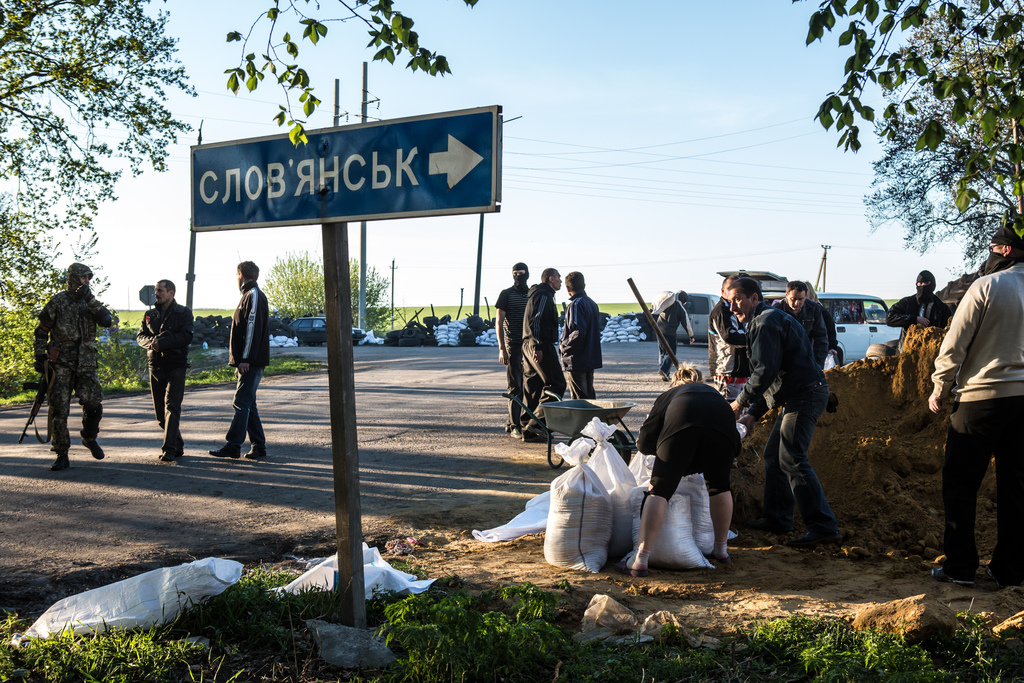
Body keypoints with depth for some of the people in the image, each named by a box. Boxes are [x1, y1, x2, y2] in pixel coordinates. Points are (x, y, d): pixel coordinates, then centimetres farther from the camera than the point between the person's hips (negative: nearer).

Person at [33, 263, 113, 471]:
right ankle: (62, 456, 6)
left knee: (94, 405, -5)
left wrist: (90, 300, -13)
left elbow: (107, 321, -6)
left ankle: (89, 438, 24)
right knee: (59, 409, -3)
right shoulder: (58, 301, 0)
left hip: (85, 364, 3)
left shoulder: (90, 301, 11)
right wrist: (40, 356, -1)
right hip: (61, 363, -3)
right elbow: (42, 331, 4)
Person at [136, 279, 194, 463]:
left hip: (176, 366, -6)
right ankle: (177, 446, 22)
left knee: (172, 407, -14)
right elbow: (140, 336, 11)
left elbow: (186, 336, -13)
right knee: (160, 411, 8)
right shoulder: (150, 314, 16)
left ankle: (169, 449, -16)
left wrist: (162, 343, -18)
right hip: (155, 365, 6)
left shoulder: (183, 313, 0)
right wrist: (151, 342, -11)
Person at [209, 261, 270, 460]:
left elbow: (253, 328, -18)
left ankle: (233, 445, -9)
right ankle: (258, 446, 12)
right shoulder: (248, 295, 21)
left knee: (242, 402, -9)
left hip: (251, 362, -10)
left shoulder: (254, 295, -9)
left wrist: (246, 358, -22)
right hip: (246, 361, 10)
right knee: (248, 403, 10)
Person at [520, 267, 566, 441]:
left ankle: (529, 431, 9)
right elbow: (535, 321, -19)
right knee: (556, 383, -9)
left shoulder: (538, 294, 24)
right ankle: (536, 422, -14)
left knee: (533, 386, 9)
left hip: (529, 346, 11)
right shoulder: (544, 295, -8)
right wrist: (538, 346, -23)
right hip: (542, 346, -11)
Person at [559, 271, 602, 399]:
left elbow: (579, 332, -25)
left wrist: (563, 345, -11)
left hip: (576, 360, -9)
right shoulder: (592, 303, 13)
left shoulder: (575, 305, -15)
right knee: (589, 397, 16)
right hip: (592, 359, 9)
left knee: (579, 399, -5)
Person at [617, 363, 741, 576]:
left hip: (681, 424, -2)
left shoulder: (669, 395, 36)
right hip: (721, 425, 2)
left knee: (660, 490, 2)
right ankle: (721, 550, 35)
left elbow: (644, 443, 25)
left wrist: (663, 447, 47)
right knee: (719, 486, 23)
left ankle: (640, 561, -5)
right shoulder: (714, 392, 43)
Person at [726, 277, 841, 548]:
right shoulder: (763, 322, 23)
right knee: (773, 455, 15)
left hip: (806, 395, -11)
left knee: (792, 459, -16)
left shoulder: (767, 322, -11)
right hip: (798, 397, 11)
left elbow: (765, 371, -20)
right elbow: (771, 376, 25)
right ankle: (777, 519, 23)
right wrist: (753, 413, 18)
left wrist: (740, 402, -8)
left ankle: (823, 526, -17)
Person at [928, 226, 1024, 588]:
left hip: (981, 396, -6)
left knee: (960, 483, 4)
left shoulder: (986, 286, -9)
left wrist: (939, 389, 1)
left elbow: (955, 344, -10)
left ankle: (960, 565, 8)